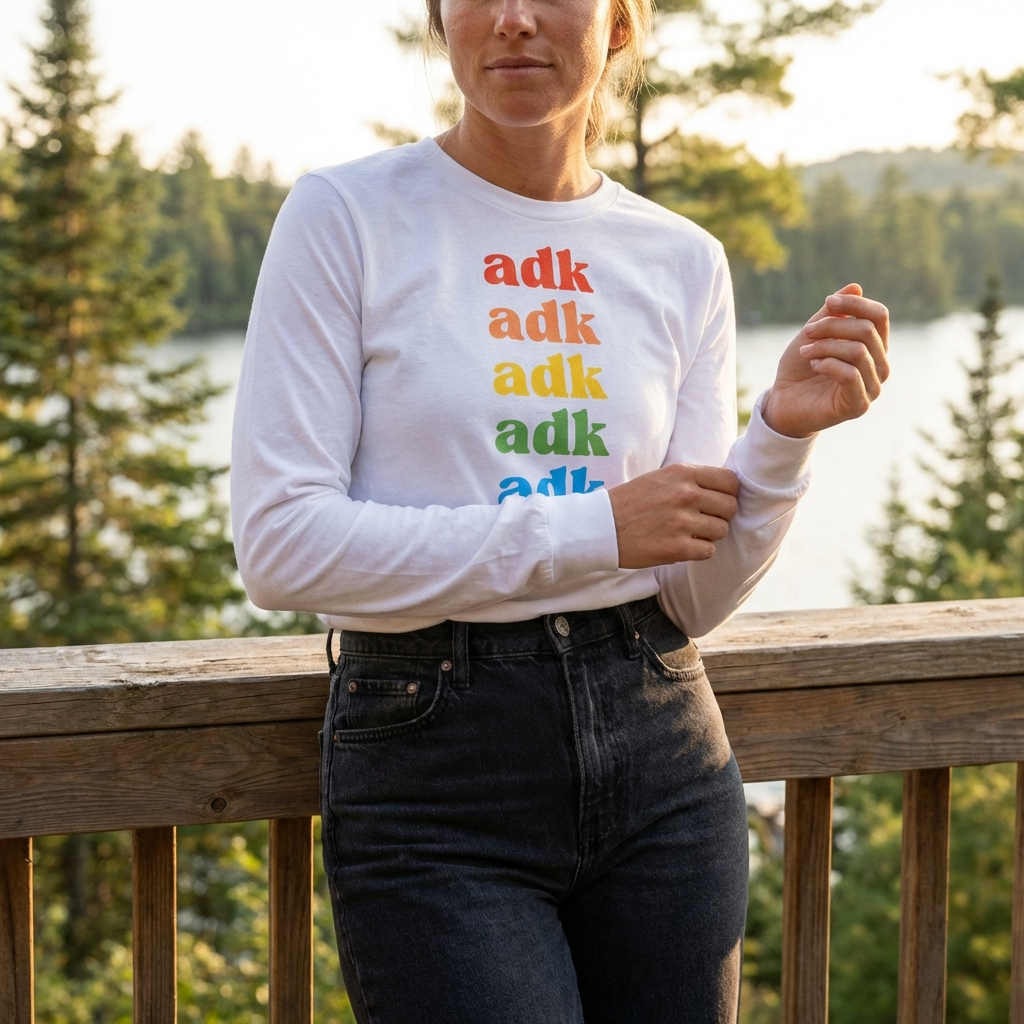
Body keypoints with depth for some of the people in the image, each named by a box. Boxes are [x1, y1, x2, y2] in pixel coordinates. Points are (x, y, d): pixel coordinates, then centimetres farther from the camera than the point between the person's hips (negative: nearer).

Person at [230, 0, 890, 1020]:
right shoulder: (346, 214, -4)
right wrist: (592, 529, -13)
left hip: (658, 753, 4)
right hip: (432, 759, -4)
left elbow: (693, 598, 6)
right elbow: (280, 542, -12)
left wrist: (784, 433, -12)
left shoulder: (683, 261, 7)